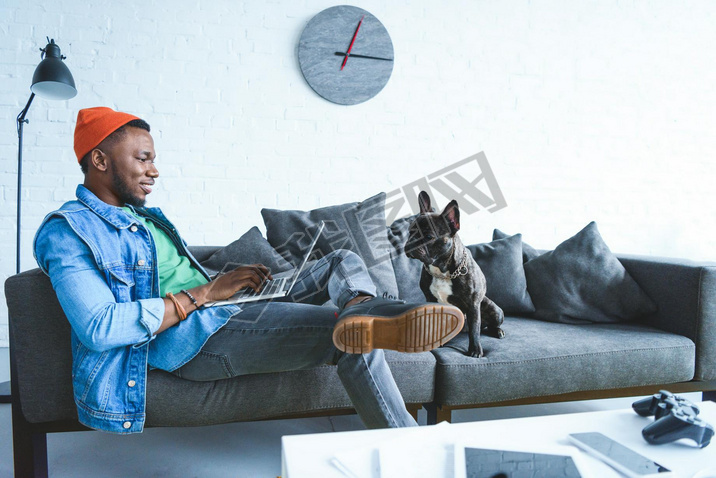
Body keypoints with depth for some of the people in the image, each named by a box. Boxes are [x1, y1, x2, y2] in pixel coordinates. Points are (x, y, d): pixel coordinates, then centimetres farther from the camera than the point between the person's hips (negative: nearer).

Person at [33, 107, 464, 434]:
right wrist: (203, 294, -17)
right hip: (193, 339, -10)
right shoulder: (68, 231, -7)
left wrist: (233, 280, 1)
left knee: (343, 263, 0)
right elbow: (99, 328, -23)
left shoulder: (144, 216, 25)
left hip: (229, 311, 10)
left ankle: (364, 317, -32)